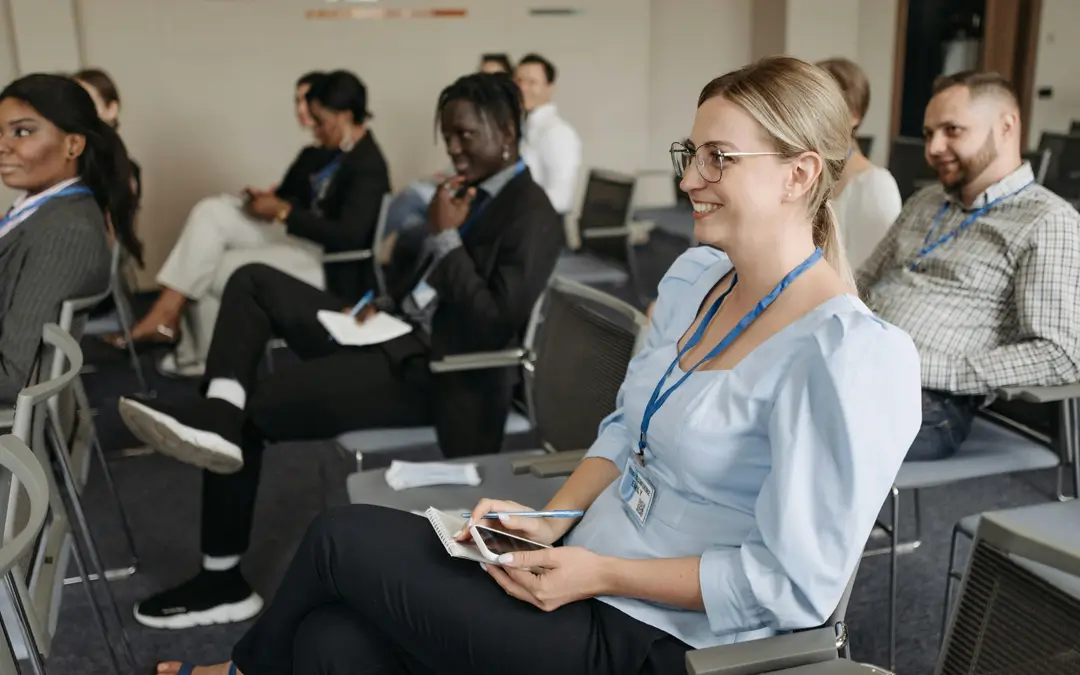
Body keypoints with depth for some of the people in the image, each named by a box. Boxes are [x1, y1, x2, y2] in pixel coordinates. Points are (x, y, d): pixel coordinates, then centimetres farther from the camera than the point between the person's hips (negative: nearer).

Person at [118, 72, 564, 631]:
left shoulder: (532, 217, -14)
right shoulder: (472, 189, 13)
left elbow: (495, 327, -23)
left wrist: (446, 237, -20)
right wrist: (385, 302, 4)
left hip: (436, 372, -10)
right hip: (399, 332, 10)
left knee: (253, 409, -14)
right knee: (253, 283, 0)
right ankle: (219, 415, -20)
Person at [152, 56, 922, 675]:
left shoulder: (844, 355, -22)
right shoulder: (694, 276, 5)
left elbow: (795, 583, -20)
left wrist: (600, 574, -19)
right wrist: (551, 523, -3)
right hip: (591, 573, 7)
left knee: (342, 539, -6)